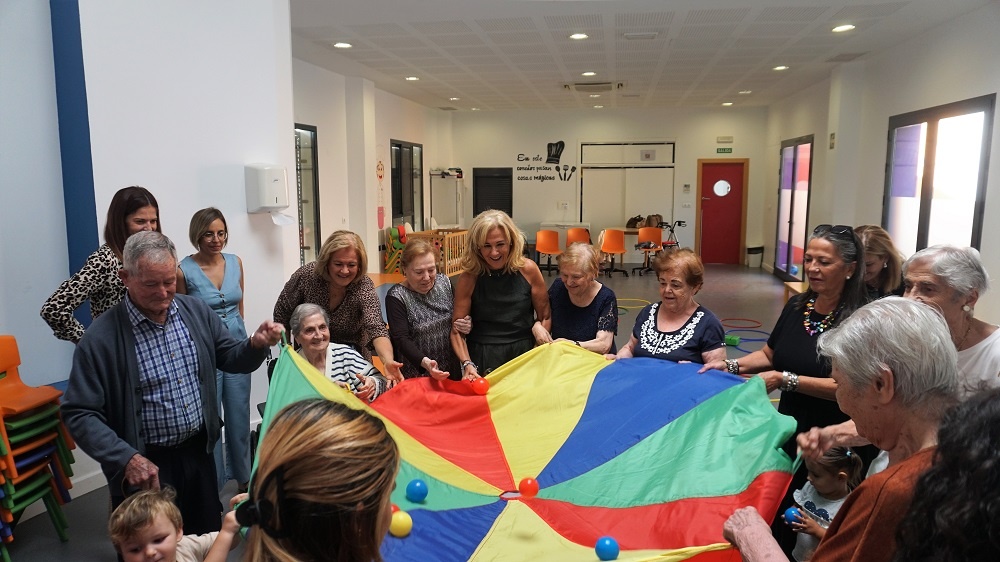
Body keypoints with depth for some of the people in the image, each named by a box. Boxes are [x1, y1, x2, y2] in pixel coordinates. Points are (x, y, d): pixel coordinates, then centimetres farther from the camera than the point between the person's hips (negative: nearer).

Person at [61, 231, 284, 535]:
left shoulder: (196, 311, -2)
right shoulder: (102, 337, -15)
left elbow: (231, 359, 6)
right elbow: (79, 414, -13)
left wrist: (257, 344, -17)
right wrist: (126, 458, -24)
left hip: (199, 452, 4)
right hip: (145, 466, -4)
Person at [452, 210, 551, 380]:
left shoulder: (528, 269, -4)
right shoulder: (469, 278, -6)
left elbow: (545, 317, 5)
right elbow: (457, 330, -5)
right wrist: (467, 364, -18)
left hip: (524, 353, 1)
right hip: (483, 360, -1)